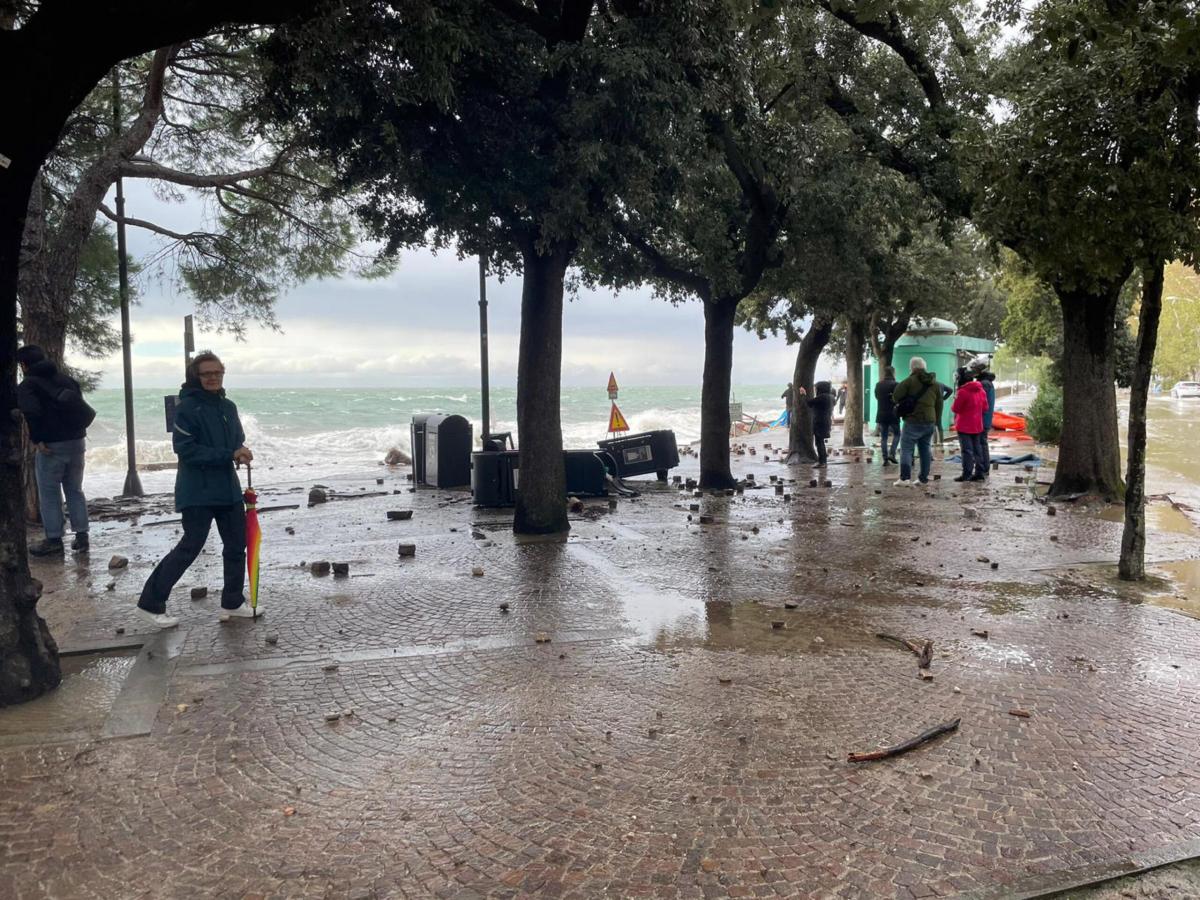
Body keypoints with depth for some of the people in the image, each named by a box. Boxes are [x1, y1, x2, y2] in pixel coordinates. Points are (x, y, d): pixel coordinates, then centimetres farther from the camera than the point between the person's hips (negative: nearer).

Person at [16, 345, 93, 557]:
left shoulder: (27, 385, -5)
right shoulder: (66, 378, 13)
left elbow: (32, 412, -22)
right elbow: (85, 409, 9)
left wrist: (37, 440, -15)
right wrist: (79, 432, 9)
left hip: (51, 445, -6)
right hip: (77, 441, 6)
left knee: (49, 494, 5)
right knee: (75, 490, 15)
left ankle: (54, 541, 8)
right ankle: (82, 537, 15)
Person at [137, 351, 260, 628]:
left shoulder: (228, 407, 9)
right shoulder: (187, 407, -13)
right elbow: (186, 449, -20)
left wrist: (241, 451, -5)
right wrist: (230, 454, -23)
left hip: (228, 488, 7)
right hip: (197, 492, -7)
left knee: (237, 543, 12)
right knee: (190, 547, -4)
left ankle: (232, 602, 27)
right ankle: (151, 603, 10)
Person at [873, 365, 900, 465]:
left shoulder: (878, 385, 5)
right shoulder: (895, 385, -11)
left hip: (881, 415, 4)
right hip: (893, 415, -4)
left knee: (883, 437, 7)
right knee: (896, 434, 12)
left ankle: (885, 459, 4)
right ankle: (892, 454, -4)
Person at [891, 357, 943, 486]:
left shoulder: (910, 381, -9)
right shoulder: (935, 384, 13)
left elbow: (895, 397, -12)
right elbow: (939, 405, 15)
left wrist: (900, 403, 9)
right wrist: (936, 422, 20)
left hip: (913, 422, -6)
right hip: (930, 422, 6)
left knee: (906, 449, -4)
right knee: (925, 449, 13)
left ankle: (905, 478, -12)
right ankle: (924, 478, 15)